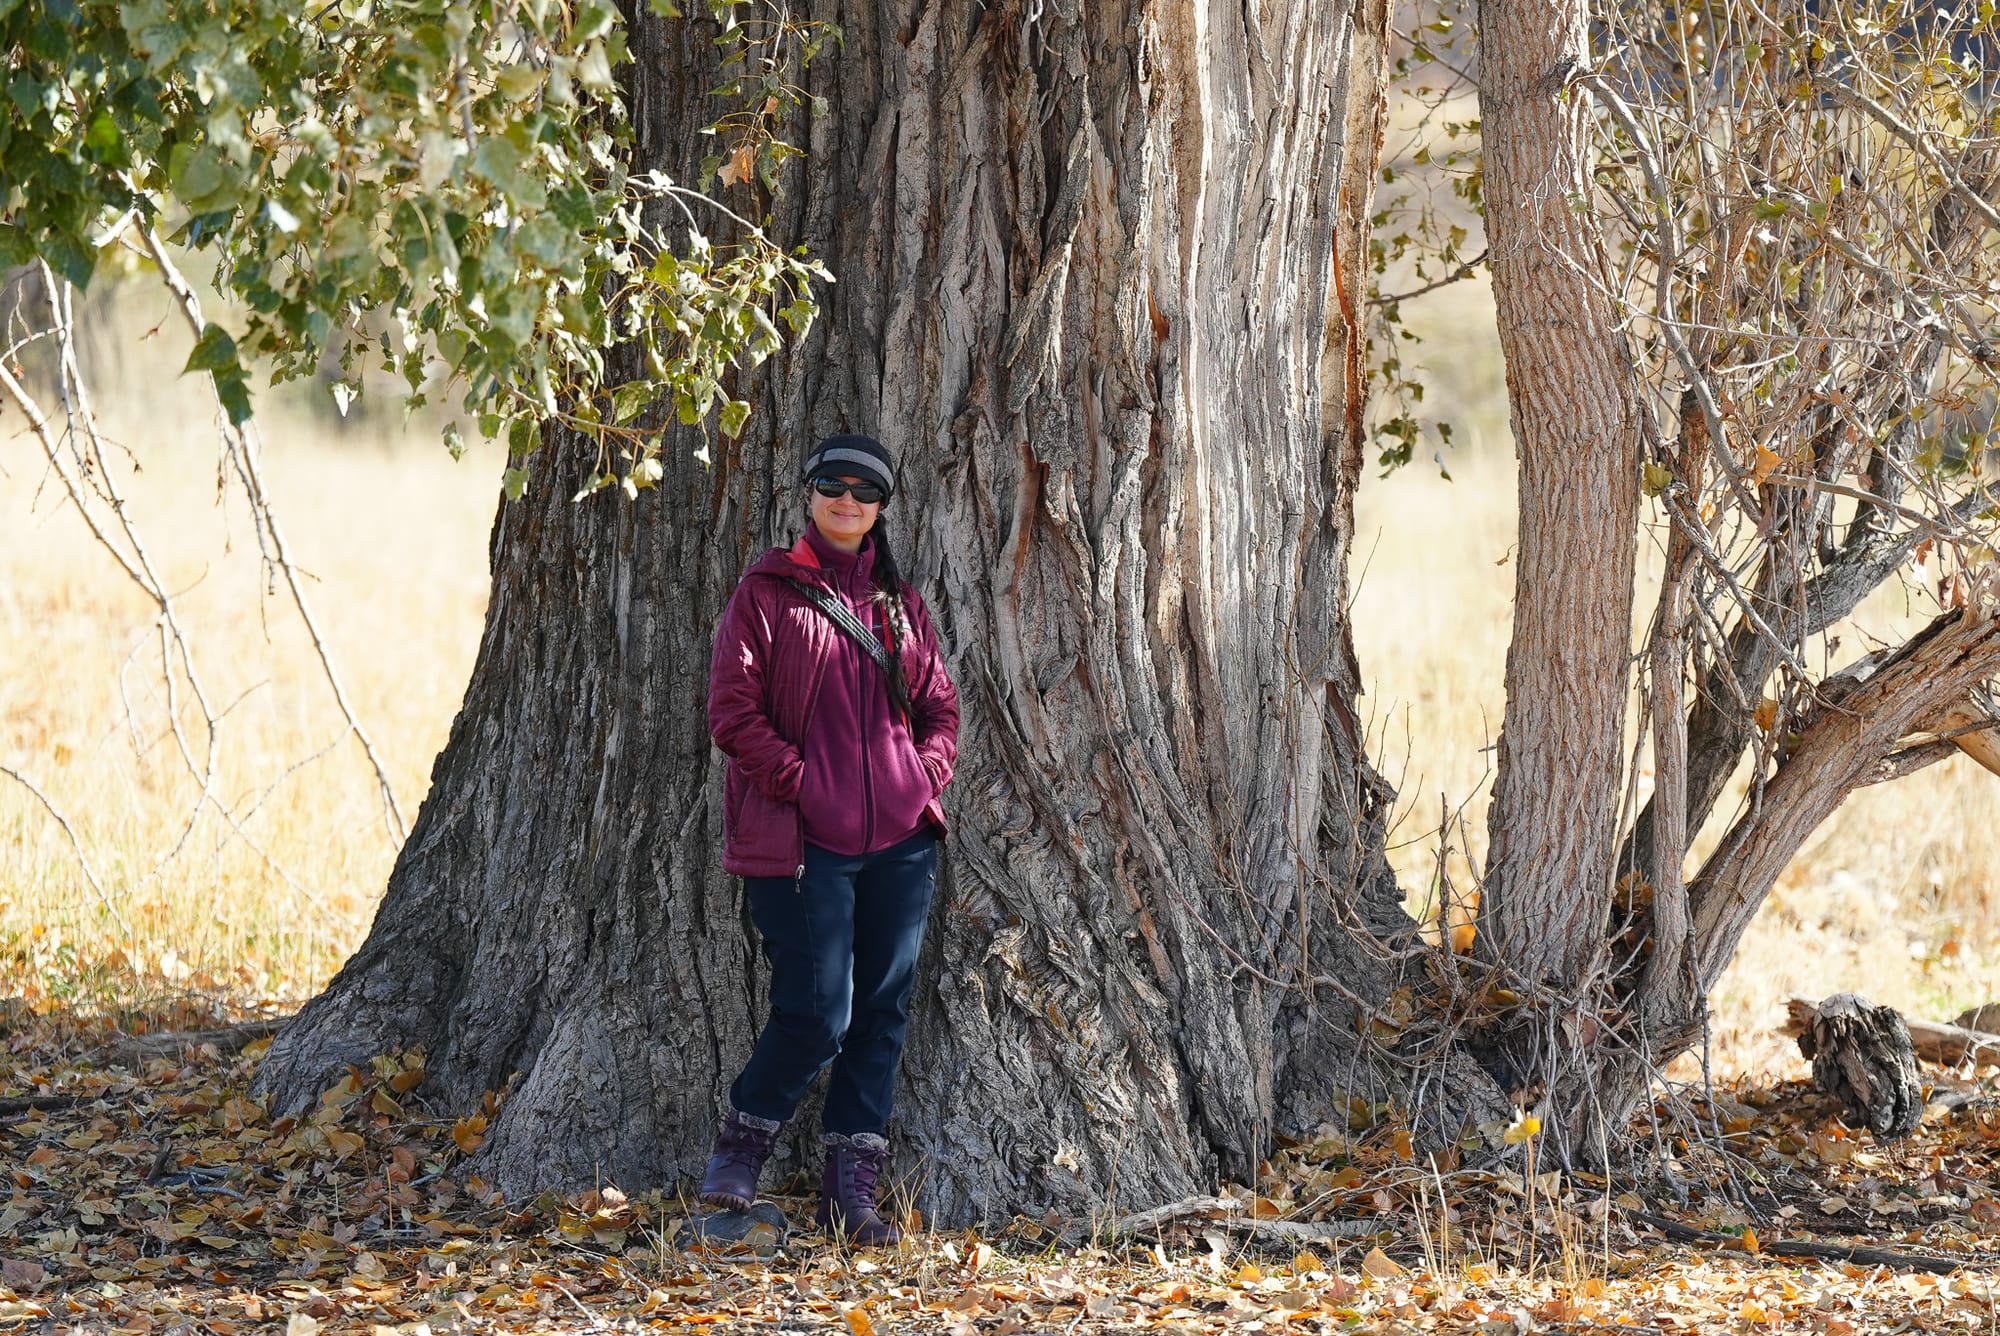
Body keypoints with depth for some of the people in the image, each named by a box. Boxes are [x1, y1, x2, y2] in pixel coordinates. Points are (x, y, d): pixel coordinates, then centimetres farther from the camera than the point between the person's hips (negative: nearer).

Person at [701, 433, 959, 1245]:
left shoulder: (901, 603, 14)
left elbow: (940, 709, 20)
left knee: (881, 1012, 4)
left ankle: (852, 1190, 11)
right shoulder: (768, 591, 0)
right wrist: (800, 782, -12)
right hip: (803, 840, -5)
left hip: (899, 840, 5)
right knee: (816, 1015, -10)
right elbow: (732, 711, -5)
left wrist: (927, 779, 3)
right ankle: (741, 1147, 15)